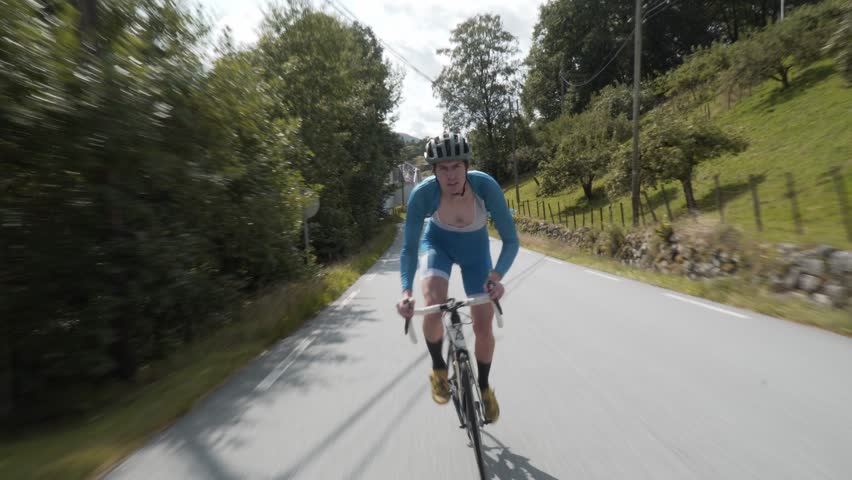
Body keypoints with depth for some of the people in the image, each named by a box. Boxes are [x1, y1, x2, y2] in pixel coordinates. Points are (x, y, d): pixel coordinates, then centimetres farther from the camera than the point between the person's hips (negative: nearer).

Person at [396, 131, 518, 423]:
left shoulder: (485, 186, -33)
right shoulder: (422, 194, -31)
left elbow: (511, 240, -27)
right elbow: (409, 247, -25)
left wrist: (497, 275, -45)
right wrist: (406, 290, -40)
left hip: (475, 249, 1)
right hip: (438, 243, 0)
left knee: (483, 325, -3)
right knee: (433, 303, -30)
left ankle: (484, 387, 28)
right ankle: (438, 368, 2)